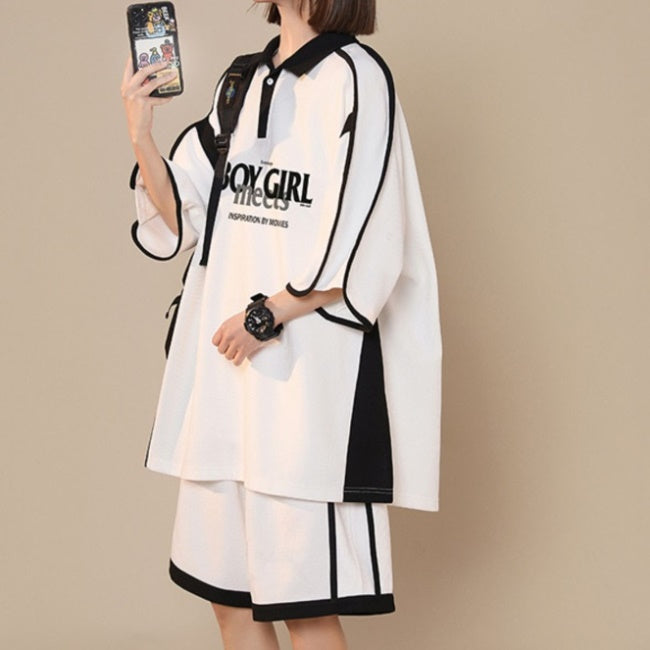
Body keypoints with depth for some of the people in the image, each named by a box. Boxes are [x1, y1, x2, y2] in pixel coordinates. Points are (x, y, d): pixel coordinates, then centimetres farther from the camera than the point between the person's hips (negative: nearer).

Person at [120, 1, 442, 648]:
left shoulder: (353, 77, -7)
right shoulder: (242, 81, 15)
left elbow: (364, 250, -13)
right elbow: (184, 218, 12)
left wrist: (267, 315, -13)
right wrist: (140, 135, -2)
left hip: (306, 369, -7)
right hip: (222, 367, 7)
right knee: (227, 593, 13)